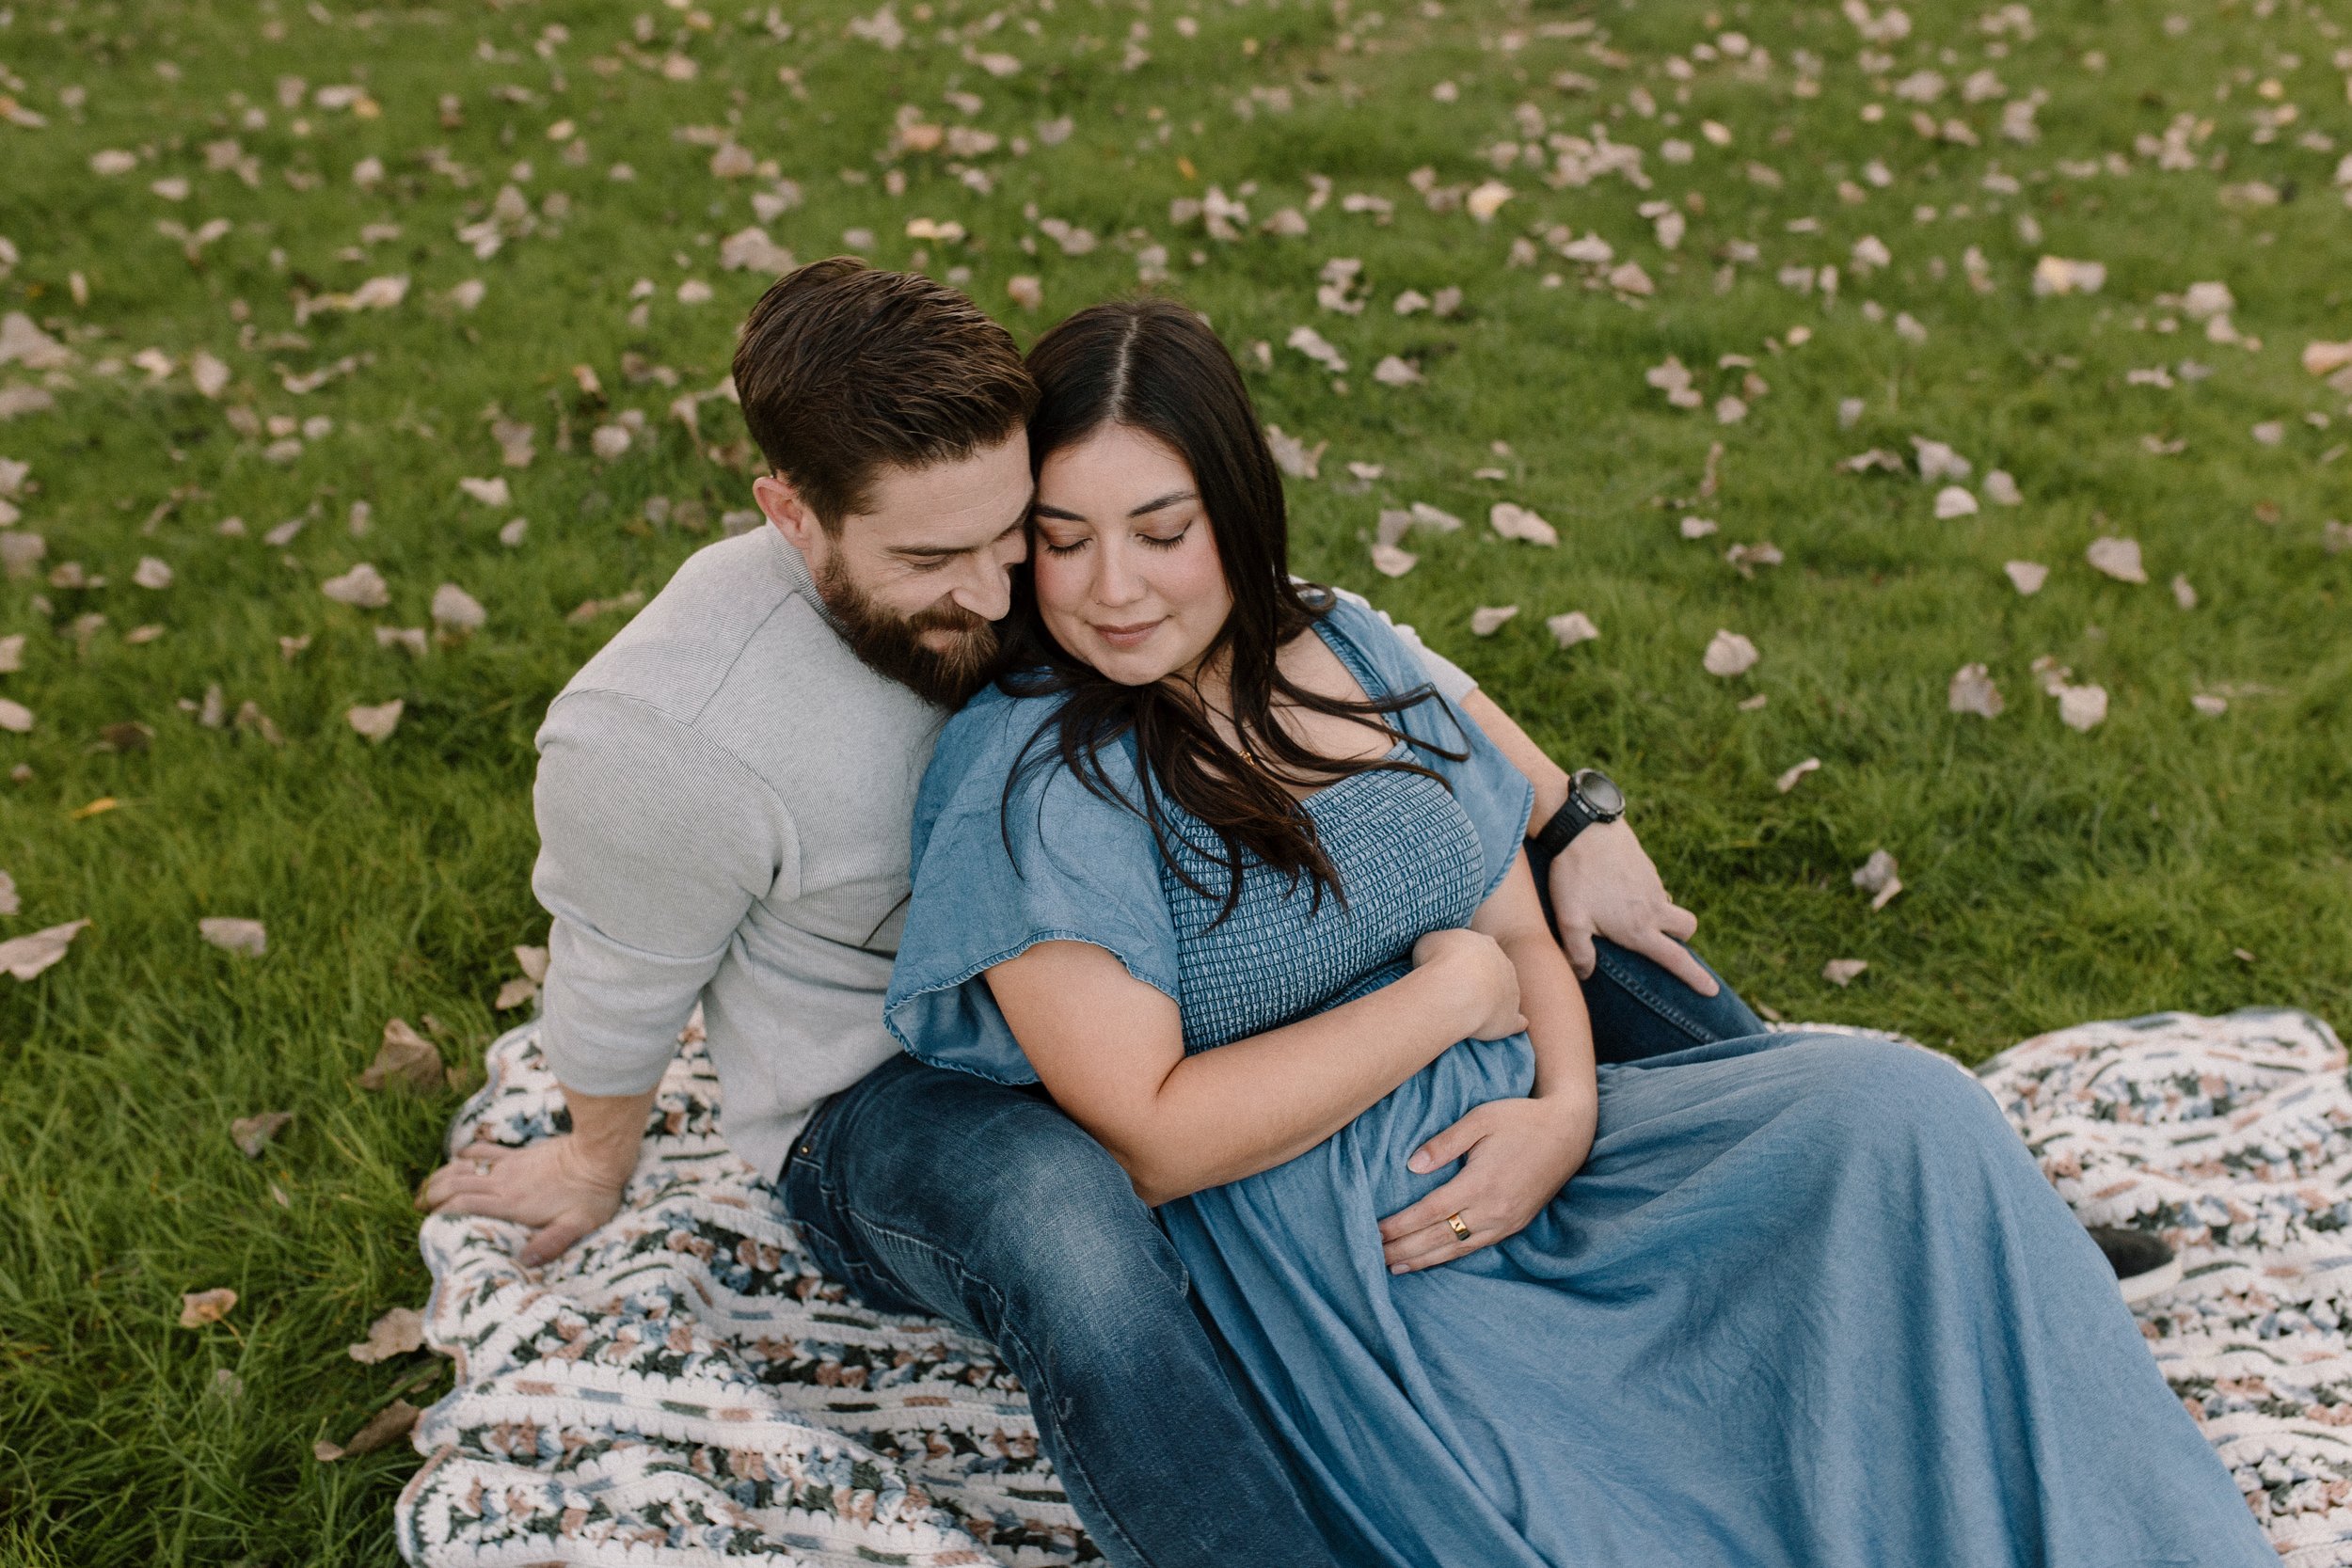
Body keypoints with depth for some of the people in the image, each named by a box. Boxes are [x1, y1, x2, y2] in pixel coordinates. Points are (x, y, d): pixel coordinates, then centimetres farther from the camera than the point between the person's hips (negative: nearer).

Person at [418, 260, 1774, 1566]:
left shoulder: (1056, 542, -15)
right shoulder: (659, 737, -28)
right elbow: (620, 994, -9)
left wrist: (1571, 822, -8)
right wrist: (598, 1167, 9)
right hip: (893, 1105, -5)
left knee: (1525, 863, -2)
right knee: (1056, 1208, -43)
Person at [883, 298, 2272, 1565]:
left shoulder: (1350, 651, 9)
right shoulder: (1032, 780, -11)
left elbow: (1523, 936, 12)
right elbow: (1156, 1137, -17)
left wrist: (1561, 1109, -9)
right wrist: (1443, 998, -11)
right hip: (1342, 1268, -6)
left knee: (1897, 1105, -14)